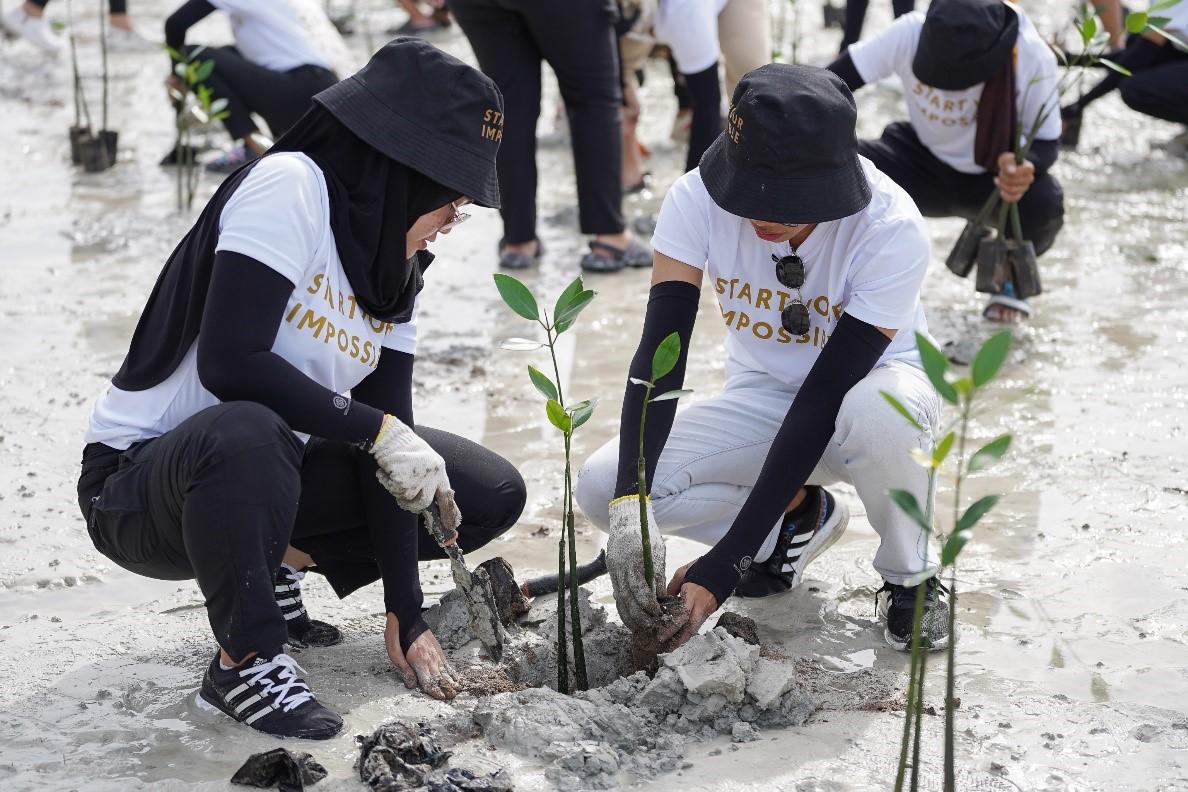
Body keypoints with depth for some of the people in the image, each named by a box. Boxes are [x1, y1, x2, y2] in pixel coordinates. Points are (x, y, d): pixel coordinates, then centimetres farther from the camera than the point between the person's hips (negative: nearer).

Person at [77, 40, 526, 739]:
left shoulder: (399, 269, 3)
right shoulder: (290, 187, -21)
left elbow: (394, 454, -2)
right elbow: (228, 363, -31)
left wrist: (406, 617, -7)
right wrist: (378, 430, -25)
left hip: (270, 472, 7)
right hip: (137, 488, -7)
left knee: (491, 496, 0)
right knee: (247, 435, -42)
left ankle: (279, 565, 13)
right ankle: (246, 660, -18)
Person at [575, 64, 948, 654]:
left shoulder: (891, 230, -31)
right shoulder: (698, 199, -23)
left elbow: (823, 399, -32)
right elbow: (659, 353, -27)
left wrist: (724, 564, -35)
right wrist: (629, 505, -44)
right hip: (761, 397, 3)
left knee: (880, 412, -41)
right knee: (603, 488, -20)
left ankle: (908, 579, -9)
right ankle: (799, 517, 6)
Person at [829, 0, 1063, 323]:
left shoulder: (1034, 59, -29)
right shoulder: (911, 33, -27)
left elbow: (1045, 140, -19)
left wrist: (1024, 167, -43)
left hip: (991, 176, -1)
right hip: (923, 161, 1)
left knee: (1044, 205, -34)